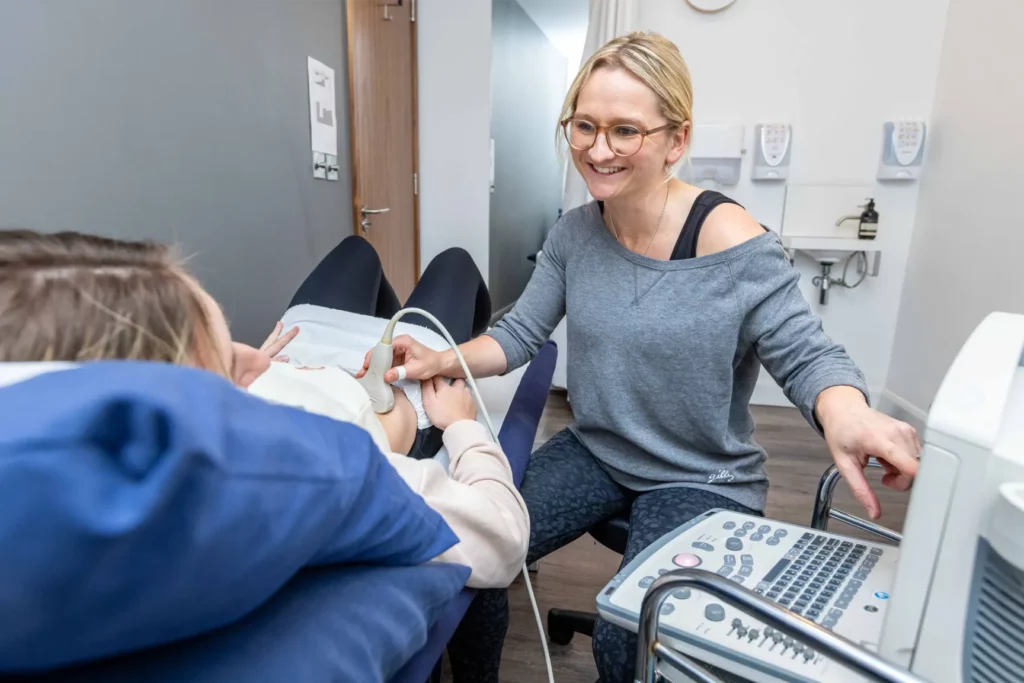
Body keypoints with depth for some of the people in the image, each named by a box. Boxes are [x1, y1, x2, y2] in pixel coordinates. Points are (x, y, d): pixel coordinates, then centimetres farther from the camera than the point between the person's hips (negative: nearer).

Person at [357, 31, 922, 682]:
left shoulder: (733, 244, -20)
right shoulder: (575, 234, -4)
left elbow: (808, 356, -16)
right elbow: (520, 333, 0)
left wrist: (844, 414, -39)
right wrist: (446, 361, -19)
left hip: (704, 481, -4)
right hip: (593, 454, 5)